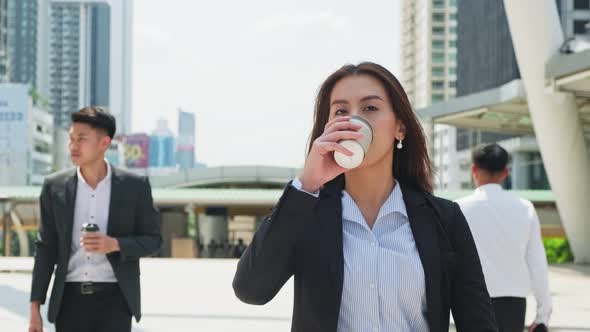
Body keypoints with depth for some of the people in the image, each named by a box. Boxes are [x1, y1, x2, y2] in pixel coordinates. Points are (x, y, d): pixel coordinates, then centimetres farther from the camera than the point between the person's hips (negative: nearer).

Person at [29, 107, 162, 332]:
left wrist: (115, 245, -17)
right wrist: (35, 309, 3)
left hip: (114, 299, -2)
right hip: (70, 299, 2)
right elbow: (46, 248, 7)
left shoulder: (134, 186, -2)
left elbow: (152, 241, 4)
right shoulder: (54, 187, 3)